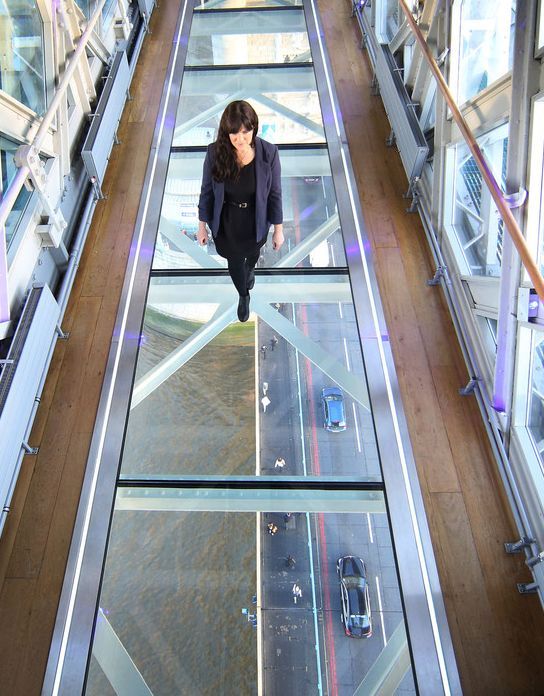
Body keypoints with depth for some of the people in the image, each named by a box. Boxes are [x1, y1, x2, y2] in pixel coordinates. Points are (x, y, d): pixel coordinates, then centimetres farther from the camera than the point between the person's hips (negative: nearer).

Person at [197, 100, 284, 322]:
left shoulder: (268, 152, -24)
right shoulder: (215, 152, -22)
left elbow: (275, 193, -12)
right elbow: (207, 190, -9)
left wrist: (278, 229, -5)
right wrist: (202, 226, -1)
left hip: (256, 221, 0)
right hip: (226, 222, 0)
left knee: (253, 252, 32)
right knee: (234, 263, 21)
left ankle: (250, 268, 71)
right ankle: (243, 295, 54)